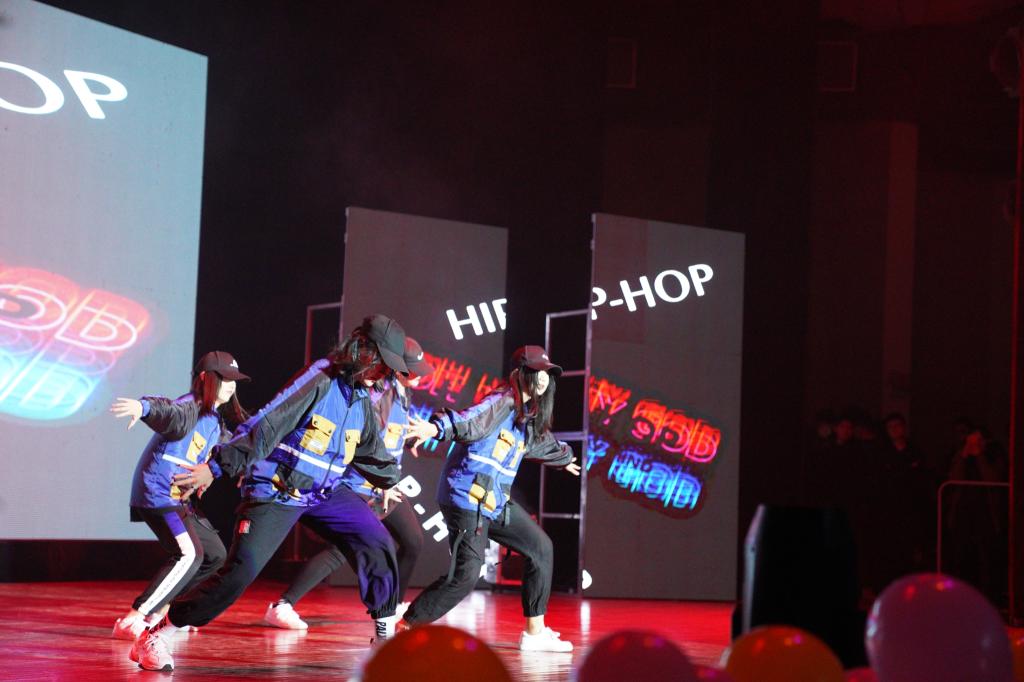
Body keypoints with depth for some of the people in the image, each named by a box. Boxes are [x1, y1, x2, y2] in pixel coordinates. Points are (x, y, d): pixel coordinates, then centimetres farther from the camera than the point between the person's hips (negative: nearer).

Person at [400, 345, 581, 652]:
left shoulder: (529, 417, 16)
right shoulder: (501, 403, -12)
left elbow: (543, 442, 39)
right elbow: (469, 420, -33)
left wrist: (564, 458, 59)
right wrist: (436, 427, -53)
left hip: (496, 503, 10)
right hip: (467, 499, -10)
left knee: (540, 548, 10)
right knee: (465, 575, -15)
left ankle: (535, 632, 16)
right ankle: (402, 629, -5)